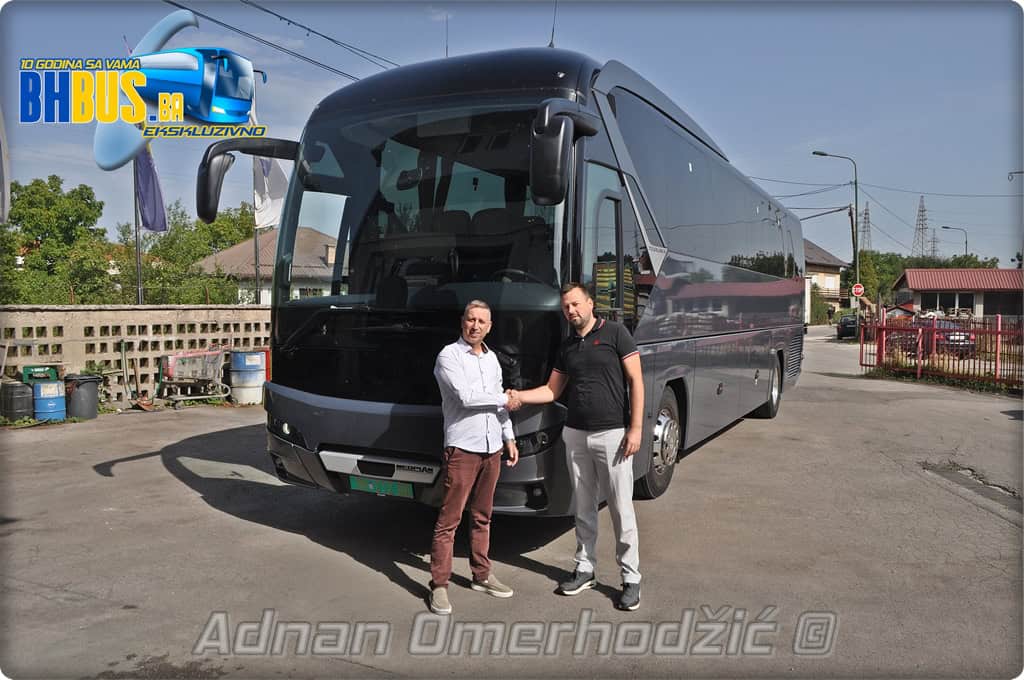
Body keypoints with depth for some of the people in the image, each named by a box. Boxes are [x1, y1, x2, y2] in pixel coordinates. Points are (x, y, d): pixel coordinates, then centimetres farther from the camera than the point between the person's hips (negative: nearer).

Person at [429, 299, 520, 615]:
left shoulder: (491, 358, 15)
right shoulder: (449, 356, -7)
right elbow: (465, 396, -18)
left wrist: (509, 438, 16)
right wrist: (505, 399, -7)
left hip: (491, 448, 7)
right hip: (462, 448, -7)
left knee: (482, 517, 16)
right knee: (449, 520, -3)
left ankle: (481, 575, 27)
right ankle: (439, 585, 5)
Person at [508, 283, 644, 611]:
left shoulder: (614, 333, -5)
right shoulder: (566, 347, 12)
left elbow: (635, 380, -8)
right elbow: (552, 390, 14)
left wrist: (636, 427, -14)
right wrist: (518, 396, -3)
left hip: (612, 435, -5)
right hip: (575, 435, 6)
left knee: (621, 509, 1)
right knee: (584, 507, 14)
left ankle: (631, 579, 12)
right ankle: (585, 569, 27)